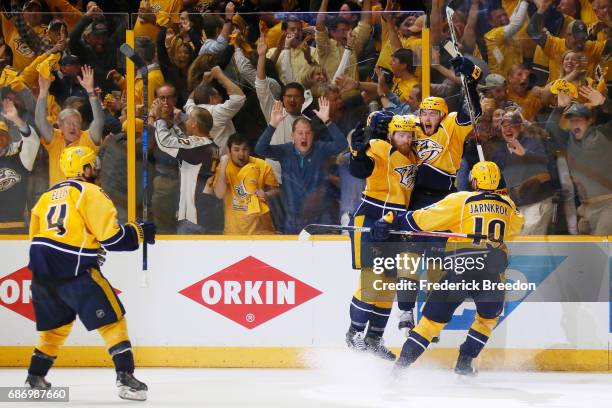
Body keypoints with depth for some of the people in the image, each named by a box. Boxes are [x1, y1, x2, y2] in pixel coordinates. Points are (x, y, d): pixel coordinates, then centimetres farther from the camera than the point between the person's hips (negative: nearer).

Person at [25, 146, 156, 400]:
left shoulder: (47, 195, 18)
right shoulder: (91, 193, -4)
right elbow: (111, 236, -11)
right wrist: (140, 232, 5)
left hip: (41, 265, 7)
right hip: (73, 269, -7)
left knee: (56, 324, 24)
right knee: (111, 320, -2)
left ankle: (35, 379, 26)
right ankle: (125, 379, -12)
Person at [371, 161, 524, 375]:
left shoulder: (460, 200, 5)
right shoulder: (508, 206, 16)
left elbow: (423, 218, 0)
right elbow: (515, 227, 38)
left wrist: (390, 223, 5)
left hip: (459, 270, -2)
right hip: (492, 274, 2)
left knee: (433, 318, 4)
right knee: (489, 317, 28)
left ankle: (400, 366, -3)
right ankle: (464, 363, 21)